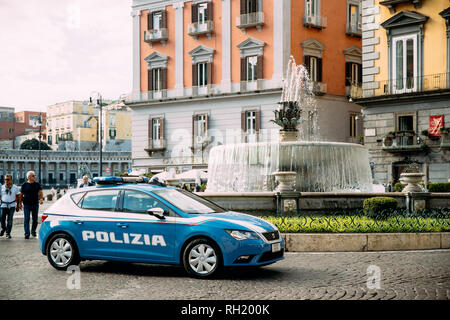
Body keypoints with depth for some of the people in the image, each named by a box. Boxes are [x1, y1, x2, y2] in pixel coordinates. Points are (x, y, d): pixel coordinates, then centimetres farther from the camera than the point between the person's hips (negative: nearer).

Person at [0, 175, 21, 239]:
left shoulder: (15, 187, 4)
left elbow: (17, 197, 12)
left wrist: (18, 205, 12)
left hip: (12, 206, -1)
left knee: (10, 220, -5)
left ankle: (8, 233, 6)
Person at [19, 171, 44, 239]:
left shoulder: (37, 184, 6)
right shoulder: (24, 185, 2)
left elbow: (40, 192, 0)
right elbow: (21, 195, 7)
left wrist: (41, 198, -19)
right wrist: (20, 203, 0)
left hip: (35, 204, 2)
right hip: (27, 205, -2)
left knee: (35, 219, 8)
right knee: (26, 219, -7)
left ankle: (33, 231, 27)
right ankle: (27, 234, -6)